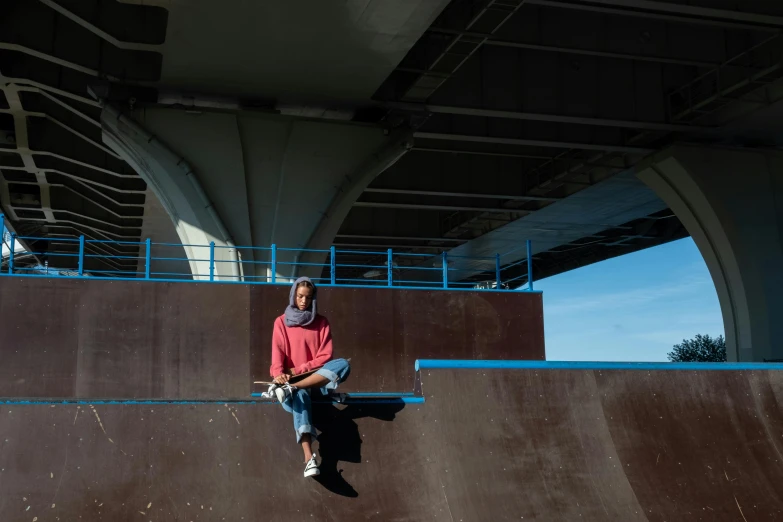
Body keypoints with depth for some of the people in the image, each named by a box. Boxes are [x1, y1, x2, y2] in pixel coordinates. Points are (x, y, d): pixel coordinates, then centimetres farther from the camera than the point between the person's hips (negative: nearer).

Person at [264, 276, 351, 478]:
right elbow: (278, 352, -5)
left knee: (343, 364, -30)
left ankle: (290, 389, -40)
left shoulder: (322, 322, 10)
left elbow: (325, 356, 2)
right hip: (290, 378, -2)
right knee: (300, 396, -38)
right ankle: (309, 458, -54)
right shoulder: (282, 322, 8)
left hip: (316, 376, 2)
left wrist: (298, 370, -11)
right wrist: (279, 373, -26)